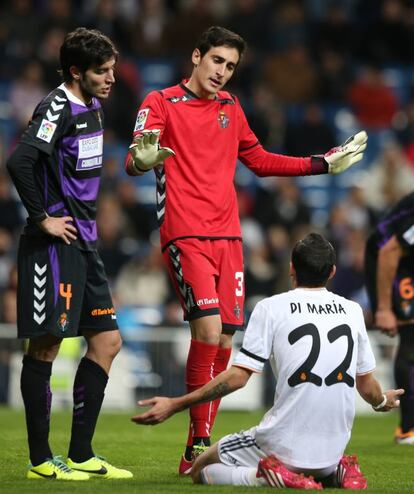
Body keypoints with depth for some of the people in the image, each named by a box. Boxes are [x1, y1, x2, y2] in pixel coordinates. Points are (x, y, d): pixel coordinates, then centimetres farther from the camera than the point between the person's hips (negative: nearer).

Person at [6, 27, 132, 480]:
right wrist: (42, 218, -19)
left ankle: (80, 455, 13)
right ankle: (40, 460, 1)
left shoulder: (91, 109, 15)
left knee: (106, 341, 8)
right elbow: (19, 161, -27)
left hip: (84, 244, 9)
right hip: (54, 244, -9)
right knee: (45, 347, -4)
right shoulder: (58, 108, -14)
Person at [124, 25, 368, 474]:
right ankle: (198, 447, -17)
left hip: (227, 235, 6)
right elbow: (133, 162, -12)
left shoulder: (230, 107, 18)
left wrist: (323, 164, 28)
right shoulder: (161, 104, -1)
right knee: (208, 329, -22)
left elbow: (258, 160, 30)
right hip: (185, 235, -6)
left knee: (224, 343, 2)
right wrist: (143, 159, -37)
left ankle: (198, 452, 9)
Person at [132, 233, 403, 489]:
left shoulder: (272, 307, -5)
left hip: (286, 443, -5)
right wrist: (382, 401, 40)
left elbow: (238, 376, -10)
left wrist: (174, 405, -6)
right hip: (334, 449, 5)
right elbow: (367, 384, 15)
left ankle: (274, 477, -10)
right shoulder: (352, 310, 7)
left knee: (201, 470, 15)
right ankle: (336, 473, 5)